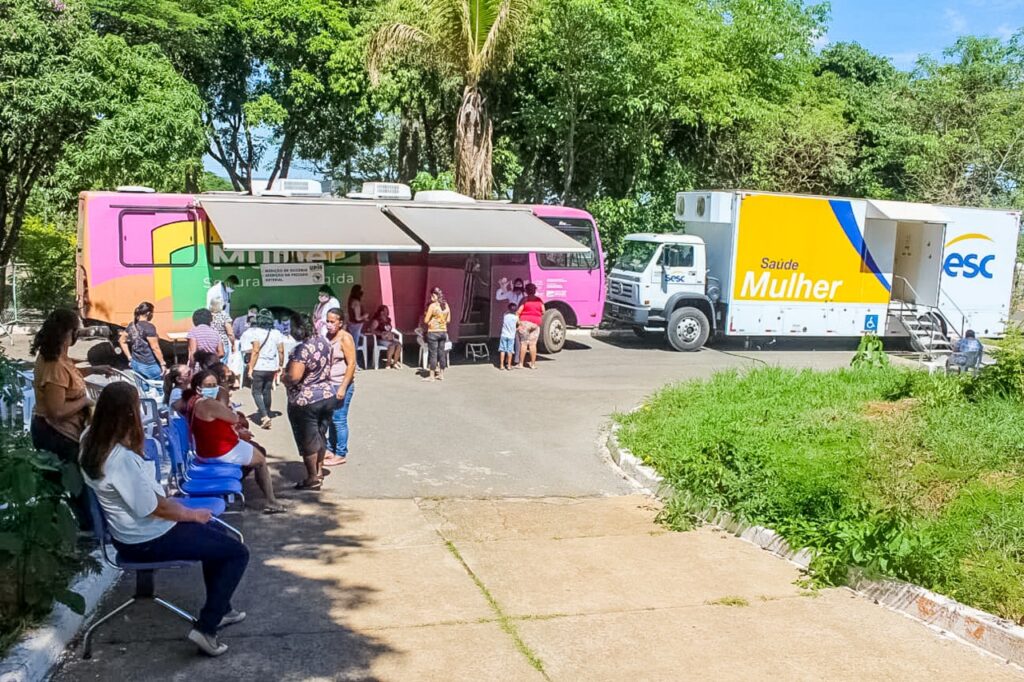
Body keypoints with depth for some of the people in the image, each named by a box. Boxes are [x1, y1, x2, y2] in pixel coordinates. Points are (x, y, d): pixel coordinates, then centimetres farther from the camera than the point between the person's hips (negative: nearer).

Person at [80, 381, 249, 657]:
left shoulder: (92, 442, -4)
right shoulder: (121, 459, -33)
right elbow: (152, 507, -23)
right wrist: (192, 514, -9)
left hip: (130, 531, 10)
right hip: (146, 541, -10)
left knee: (214, 531, 27)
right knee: (237, 553, -4)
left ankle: (219, 609, 35)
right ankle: (206, 627, 0)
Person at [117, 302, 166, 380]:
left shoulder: (132, 325, 6)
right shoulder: (149, 327, -17)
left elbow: (122, 341, 16)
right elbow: (155, 348, -18)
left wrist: (130, 358, 19)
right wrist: (163, 364, -12)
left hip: (135, 364, 8)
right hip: (149, 366, -8)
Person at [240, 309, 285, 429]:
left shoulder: (256, 332, -11)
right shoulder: (276, 333, 2)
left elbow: (255, 351, -17)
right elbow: (281, 351, 1)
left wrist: (250, 368, -13)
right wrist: (281, 365, 14)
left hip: (259, 367, -5)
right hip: (272, 367, 5)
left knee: (256, 392, 3)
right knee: (267, 391, 16)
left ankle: (264, 416, -11)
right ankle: (266, 412, 26)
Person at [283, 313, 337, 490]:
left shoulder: (302, 349, -25)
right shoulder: (324, 341, 1)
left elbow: (294, 377, -29)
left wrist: (284, 376, -10)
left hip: (305, 401, -8)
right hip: (328, 395, 8)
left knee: (308, 440, 6)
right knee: (320, 435, 20)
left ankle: (313, 479, 16)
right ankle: (319, 471, 33)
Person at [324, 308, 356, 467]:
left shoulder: (345, 338, -12)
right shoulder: (327, 336, 9)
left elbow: (351, 364, -15)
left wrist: (343, 388, -19)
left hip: (342, 385, -7)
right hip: (330, 384, 7)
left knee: (339, 419, -2)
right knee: (330, 418, 12)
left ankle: (341, 455, 7)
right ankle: (330, 449, 24)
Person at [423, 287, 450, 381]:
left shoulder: (432, 306, -14)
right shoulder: (446, 305, 3)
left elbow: (426, 321, -10)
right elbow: (448, 320, 11)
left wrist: (426, 314, 8)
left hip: (433, 332, -6)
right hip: (443, 331, 6)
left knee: (433, 354, 0)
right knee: (441, 353, 11)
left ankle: (431, 376, 4)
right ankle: (441, 374, 18)